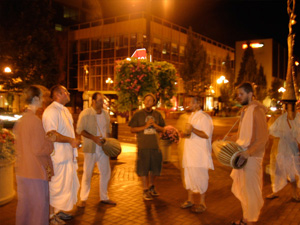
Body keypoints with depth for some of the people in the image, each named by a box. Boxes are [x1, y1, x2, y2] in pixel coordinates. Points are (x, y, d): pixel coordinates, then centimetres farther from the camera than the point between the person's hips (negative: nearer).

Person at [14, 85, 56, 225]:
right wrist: (50, 141, -4)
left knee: (24, 203, 21)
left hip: (22, 170, 9)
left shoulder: (21, 120, 7)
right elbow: (39, 149, -21)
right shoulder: (35, 120, -19)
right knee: (38, 204, 5)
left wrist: (45, 138, 15)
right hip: (35, 171, -9)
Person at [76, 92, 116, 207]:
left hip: (103, 148, 5)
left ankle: (104, 197, 25)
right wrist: (93, 138, -20)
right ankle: (83, 199, 17)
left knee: (106, 172, 10)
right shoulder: (85, 113, -8)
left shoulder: (105, 113, 10)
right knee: (87, 173, 3)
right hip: (90, 148, -5)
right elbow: (79, 129, -10)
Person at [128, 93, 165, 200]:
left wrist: (154, 125, -9)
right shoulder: (138, 114, -3)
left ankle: (151, 187, 36)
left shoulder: (157, 114, 7)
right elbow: (132, 129, -5)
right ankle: (145, 190, 18)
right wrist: (145, 126, -14)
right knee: (144, 169, 3)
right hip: (143, 146, -4)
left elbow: (162, 129, 10)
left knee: (155, 168, 14)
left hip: (155, 145, 4)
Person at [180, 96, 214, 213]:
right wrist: (185, 134, 5)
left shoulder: (204, 117, -11)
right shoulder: (191, 117, 18)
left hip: (200, 153, -8)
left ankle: (202, 203, 12)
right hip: (189, 152, 8)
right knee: (188, 176, 13)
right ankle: (190, 200, 26)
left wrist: (192, 130, -26)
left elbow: (206, 135, -17)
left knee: (200, 177, -2)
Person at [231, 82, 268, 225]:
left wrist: (246, 155, -25)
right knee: (242, 188, 16)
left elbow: (262, 139, -21)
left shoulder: (257, 111, -16)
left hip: (252, 157, -9)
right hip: (242, 155, 9)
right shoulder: (245, 109, 11)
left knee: (250, 190, 4)